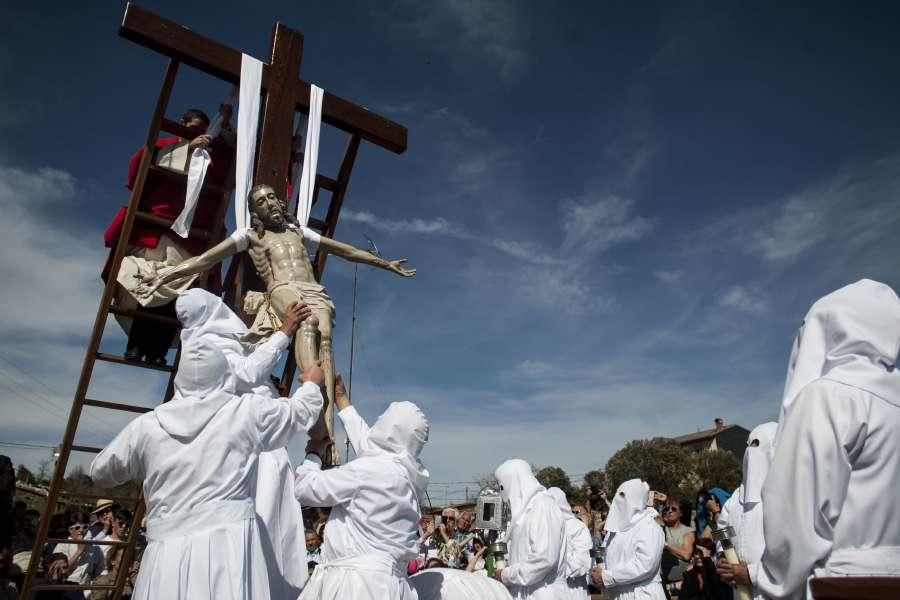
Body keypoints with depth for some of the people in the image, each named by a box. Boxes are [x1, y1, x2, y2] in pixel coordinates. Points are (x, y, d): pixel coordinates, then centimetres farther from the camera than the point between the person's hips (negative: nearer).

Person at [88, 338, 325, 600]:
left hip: (168, 551, 2)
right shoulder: (245, 411, -3)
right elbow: (299, 410, 14)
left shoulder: (146, 425, 3)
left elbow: (99, 472, 20)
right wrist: (312, 382, 35)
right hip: (228, 544, -2)